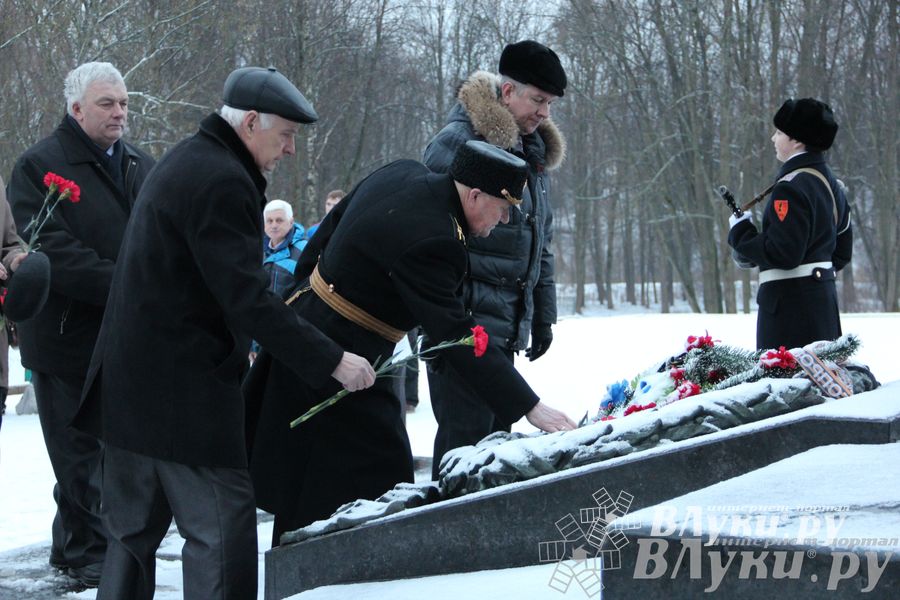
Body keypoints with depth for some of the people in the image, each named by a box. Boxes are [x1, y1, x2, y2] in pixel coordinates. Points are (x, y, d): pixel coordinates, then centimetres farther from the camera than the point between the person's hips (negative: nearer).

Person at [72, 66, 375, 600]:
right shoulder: (222, 181, -18)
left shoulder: (187, 161, 16)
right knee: (221, 526, -6)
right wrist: (331, 360, -20)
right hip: (186, 391, -11)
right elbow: (246, 297, -23)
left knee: (135, 527, 16)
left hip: (129, 384, 11)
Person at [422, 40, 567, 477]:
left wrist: (542, 315, 23)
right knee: (467, 433, -10)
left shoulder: (534, 153, 17)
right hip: (464, 324, -9)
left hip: (507, 324, 9)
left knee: (495, 433, 10)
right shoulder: (457, 142, -11)